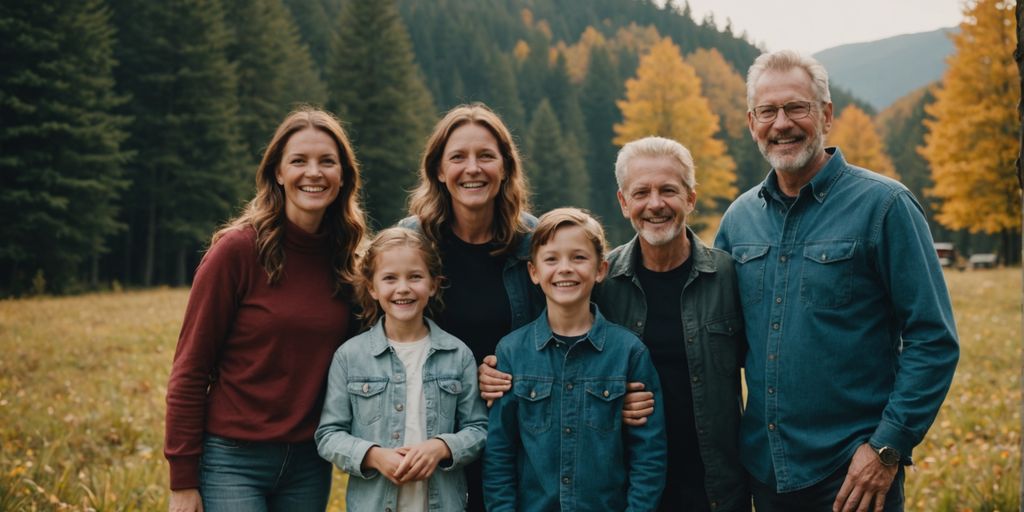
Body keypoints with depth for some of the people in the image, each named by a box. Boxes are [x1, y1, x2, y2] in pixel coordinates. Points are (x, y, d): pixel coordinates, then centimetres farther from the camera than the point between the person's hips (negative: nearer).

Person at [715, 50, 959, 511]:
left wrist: (888, 448, -14)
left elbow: (934, 342, -10)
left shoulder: (883, 205, -8)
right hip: (764, 469, 5)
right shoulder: (739, 217, 6)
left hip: (854, 473, -4)